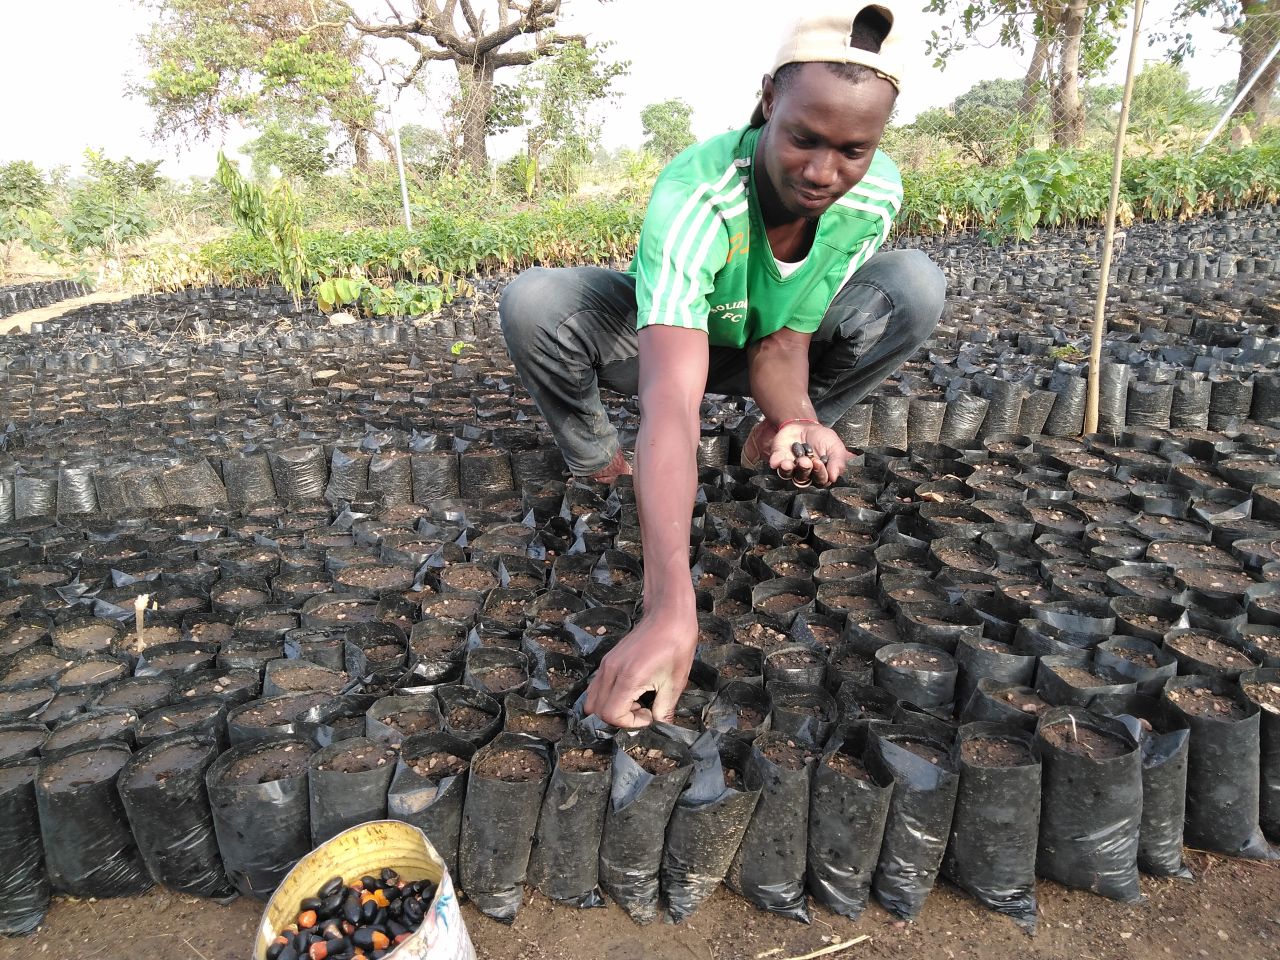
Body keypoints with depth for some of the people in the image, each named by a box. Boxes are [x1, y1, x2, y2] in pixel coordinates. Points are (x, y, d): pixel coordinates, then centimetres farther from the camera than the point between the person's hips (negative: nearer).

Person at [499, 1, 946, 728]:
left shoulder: (878, 193, -25)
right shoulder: (693, 200, -40)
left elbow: (782, 342, -21)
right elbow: (672, 403, -52)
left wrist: (799, 421, -45)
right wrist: (670, 608, -62)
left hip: (755, 344, 4)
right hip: (662, 338, -3)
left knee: (917, 288, -21)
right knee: (532, 304, -33)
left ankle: (782, 441, -1)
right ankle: (596, 458, -4)